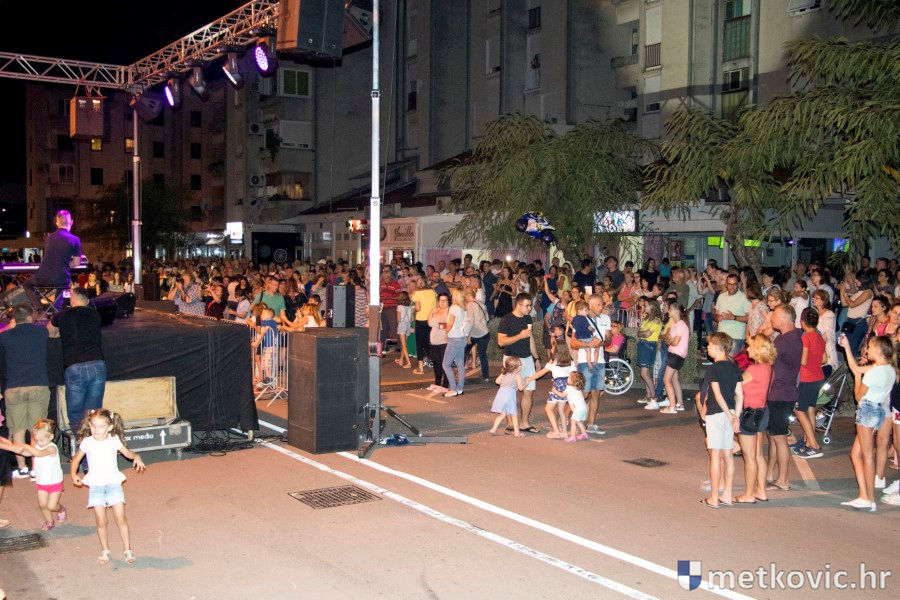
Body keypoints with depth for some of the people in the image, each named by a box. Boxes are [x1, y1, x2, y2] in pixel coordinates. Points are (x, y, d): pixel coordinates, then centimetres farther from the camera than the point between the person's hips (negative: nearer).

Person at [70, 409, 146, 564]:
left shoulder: (114, 440, -4)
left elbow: (127, 453, 9)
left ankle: (128, 550, 4)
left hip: (113, 483, 0)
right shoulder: (87, 442, -4)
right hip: (95, 485, 0)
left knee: (120, 518, -4)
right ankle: (105, 551, 18)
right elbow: (76, 459, 10)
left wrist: (136, 456, -12)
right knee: (101, 521, 1)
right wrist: (74, 474, -5)